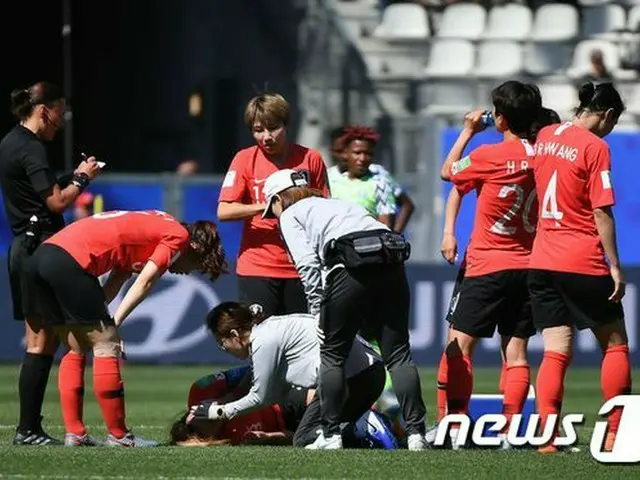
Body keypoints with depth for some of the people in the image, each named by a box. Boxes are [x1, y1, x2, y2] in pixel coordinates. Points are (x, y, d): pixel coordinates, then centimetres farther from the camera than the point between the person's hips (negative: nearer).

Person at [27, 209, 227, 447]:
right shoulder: (179, 235, 5)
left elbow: (114, 282, 19)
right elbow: (144, 283, -4)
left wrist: (98, 317, 7)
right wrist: (114, 323, -4)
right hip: (70, 260, -9)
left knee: (77, 349, 17)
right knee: (106, 346, -1)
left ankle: (74, 433, 14)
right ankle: (118, 436, 0)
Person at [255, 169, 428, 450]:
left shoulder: (290, 215, 18)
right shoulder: (338, 204, 36)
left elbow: (308, 264, 2)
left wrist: (319, 310, 4)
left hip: (352, 268, -5)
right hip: (391, 262, 5)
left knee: (332, 354, 8)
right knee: (397, 354, 5)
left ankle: (330, 435, 8)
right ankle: (416, 432, -4)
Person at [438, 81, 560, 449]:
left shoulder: (489, 156, -13)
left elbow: (448, 172, 5)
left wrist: (468, 131, 13)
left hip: (488, 267, -5)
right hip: (529, 265, 5)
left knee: (459, 347, 2)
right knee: (516, 353, 6)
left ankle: (457, 427, -5)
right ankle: (509, 430, 1)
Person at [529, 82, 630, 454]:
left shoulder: (545, 138, 9)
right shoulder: (595, 147, -10)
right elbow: (602, 213, -12)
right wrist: (615, 265, -8)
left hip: (542, 262, 6)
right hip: (584, 262, -6)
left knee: (556, 352, 5)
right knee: (615, 344, 8)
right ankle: (616, 433, 5)